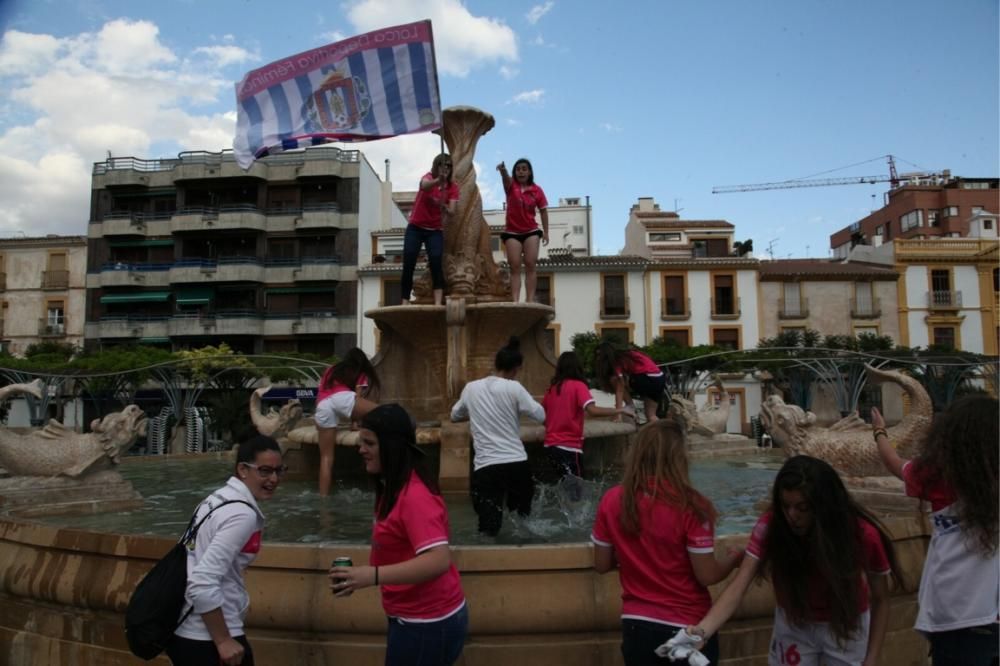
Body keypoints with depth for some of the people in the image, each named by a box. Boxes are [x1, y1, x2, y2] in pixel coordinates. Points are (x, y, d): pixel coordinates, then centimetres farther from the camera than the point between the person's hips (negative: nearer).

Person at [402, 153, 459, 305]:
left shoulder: (453, 187, -2)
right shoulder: (429, 177, -8)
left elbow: (451, 212, -14)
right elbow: (424, 185, -34)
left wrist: (443, 206, -37)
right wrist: (438, 180, -56)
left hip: (435, 230, 1)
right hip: (415, 228, -1)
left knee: (436, 264, -18)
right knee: (408, 267, -7)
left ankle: (438, 303, -24)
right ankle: (405, 304, -3)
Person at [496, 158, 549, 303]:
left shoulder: (537, 190, 1)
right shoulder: (511, 186, -2)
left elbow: (543, 211, 6)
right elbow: (506, 178, -25)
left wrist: (546, 231, -2)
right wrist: (503, 170, -49)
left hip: (531, 231, 1)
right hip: (512, 232, 0)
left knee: (530, 265, -6)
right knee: (515, 267, -5)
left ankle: (530, 300, -7)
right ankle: (515, 300, -11)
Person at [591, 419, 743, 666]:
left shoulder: (611, 501, -9)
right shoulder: (690, 506, -20)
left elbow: (602, 565, 0)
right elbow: (707, 576, -14)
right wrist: (735, 557, 4)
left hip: (636, 626, 3)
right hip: (687, 628, -2)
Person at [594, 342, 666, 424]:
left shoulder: (618, 361, -7)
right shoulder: (626, 356, 18)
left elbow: (620, 390, -12)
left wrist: (618, 415, -13)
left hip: (649, 380, -9)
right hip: (660, 380, 9)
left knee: (614, 380, 1)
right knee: (651, 415, 15)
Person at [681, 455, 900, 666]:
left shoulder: (862, 534, -27)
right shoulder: (771, 525, -28)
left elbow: (880, 600, -11)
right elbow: (738, 586, -34)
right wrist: (702, 630, -49)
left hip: (847, 628, 0)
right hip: (793, 625, 1)